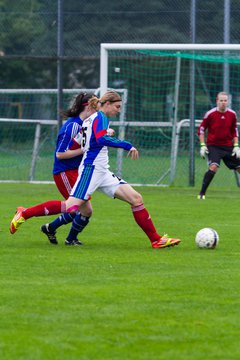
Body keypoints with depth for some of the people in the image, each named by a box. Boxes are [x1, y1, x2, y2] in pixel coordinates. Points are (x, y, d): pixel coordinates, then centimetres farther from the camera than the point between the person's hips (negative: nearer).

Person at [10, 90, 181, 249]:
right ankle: (24, 213, -3)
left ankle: (156, 240, 0)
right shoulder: (100, 117, -8)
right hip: (92, 169, -10)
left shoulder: (91, 118, 19)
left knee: (136, 198, 0)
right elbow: (102, 139, -26)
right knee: (71, 207, -18)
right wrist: (127, 146, -23)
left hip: (103, 172, 10)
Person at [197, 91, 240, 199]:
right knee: (213, 167, -26)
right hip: (213, 146, -4)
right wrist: (202, 145, -6)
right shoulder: (210, 114, -9)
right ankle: (202, 194, -20)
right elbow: (201, 130, 1)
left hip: (228, 147, 4)